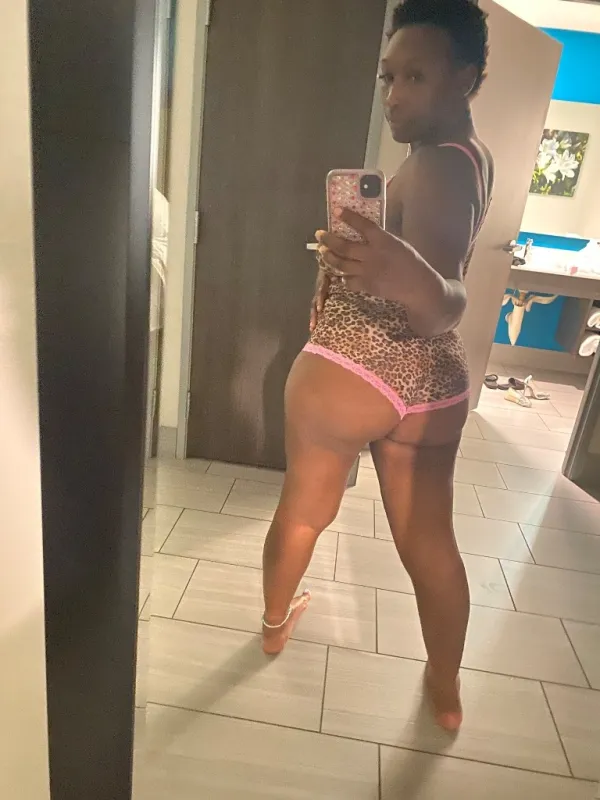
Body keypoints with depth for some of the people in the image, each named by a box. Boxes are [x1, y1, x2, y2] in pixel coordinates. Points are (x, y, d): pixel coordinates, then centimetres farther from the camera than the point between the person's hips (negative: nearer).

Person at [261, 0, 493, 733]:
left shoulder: (434, 163, -15)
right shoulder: (472, 155, 12)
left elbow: (445, 304, -29)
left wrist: (412, 281, -47)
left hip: (348, 374, -7)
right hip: (435, 384, 8)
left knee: (303, 509, 17)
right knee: (430, 541, 17)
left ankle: (276, 622, 43)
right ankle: (446, 691, 35)